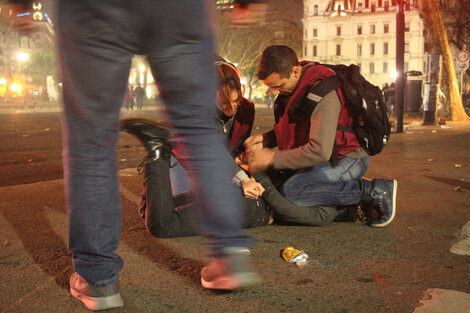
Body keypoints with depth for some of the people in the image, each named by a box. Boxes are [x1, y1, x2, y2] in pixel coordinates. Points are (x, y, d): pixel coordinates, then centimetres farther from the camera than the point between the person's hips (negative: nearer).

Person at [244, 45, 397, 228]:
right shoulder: (292, 84, 2)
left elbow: (320, 151, -32)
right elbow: (290, 127, 17)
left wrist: (272, 158, -25)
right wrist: (266, 138, -3)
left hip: (348, 158, -10)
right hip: (329, 156, 10)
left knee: (291, 191, -26)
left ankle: (373, 191, -17)